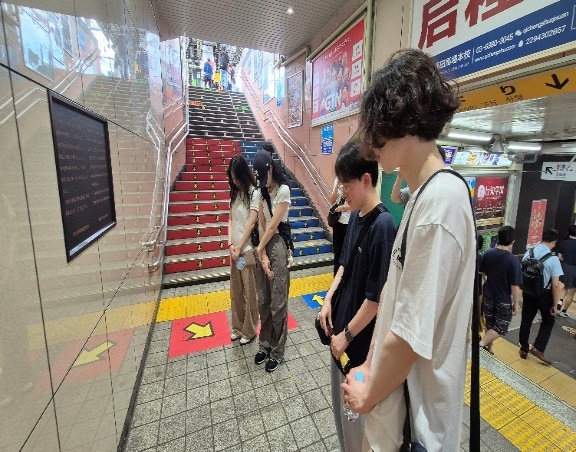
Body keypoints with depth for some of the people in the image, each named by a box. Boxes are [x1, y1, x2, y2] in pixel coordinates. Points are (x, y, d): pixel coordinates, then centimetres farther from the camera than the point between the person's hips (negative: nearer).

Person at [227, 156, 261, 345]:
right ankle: (237, 327, 35)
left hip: (248, 250, -7)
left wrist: (239, 248, -12)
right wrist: (230, 244, -4)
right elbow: (230, 220, 9)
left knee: (250, 293, 7)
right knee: (235, 291, 17)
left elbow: (251, 223, -14)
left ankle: (249, 331, 24)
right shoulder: (235, 193, 10)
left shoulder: (254, 194, -10)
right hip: (235, 249, 7)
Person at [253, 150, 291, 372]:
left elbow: (273, 225, -12)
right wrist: (263, 255, -5)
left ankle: (277, 352, 22)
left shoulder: (283, 190, -13)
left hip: (278, 244, -7)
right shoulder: (262, 191, 9)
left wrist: (259, 250, -2)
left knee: (277, 302, 4)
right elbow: (261, 224, 3)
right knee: (263, 300, 15)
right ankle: (265, 345, 33)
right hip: (265, 245, 7)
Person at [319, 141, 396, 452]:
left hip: (359, 340, -8)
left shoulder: (383, 226, -24)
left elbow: (377, 297, -22)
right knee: (340, 404, 27)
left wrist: (347, 335, -13)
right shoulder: (355, 216, 1)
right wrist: (329, 300, 1)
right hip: (341, 327, 8)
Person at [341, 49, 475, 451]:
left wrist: (369, 395, -9)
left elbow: (410, 336, -26)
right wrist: (370, 367, 8)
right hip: (397, 386, 7)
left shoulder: (441, 198, -26)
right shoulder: (422, 195, 2)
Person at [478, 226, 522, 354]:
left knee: (490, 325, 20)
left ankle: (489, 349, 31)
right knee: (501, 327, 11)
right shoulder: (513, 260, -22)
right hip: (503, 300, -5)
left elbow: (481, 272, 8)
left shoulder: (488, 253, -8)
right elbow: (515, 286, -18)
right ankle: (481, 344, -3)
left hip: (488, 296, 5)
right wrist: (516, 304, -5)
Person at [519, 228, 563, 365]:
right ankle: (538, 348, 14)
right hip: (544, 294, -3)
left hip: (528, 292, 3)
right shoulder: (553, 258, -18)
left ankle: (524, 349, 27)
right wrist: (555, 304, -6)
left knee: (526, 321, 15)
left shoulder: (528, 253, -4)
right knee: (549, 321, 21)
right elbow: (555, 285, -16)